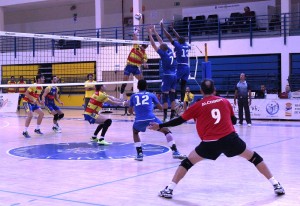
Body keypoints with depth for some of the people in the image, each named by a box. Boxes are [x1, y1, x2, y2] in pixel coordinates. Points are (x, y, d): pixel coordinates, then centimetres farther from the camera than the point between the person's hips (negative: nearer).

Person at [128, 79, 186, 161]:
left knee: (135, 132, 33)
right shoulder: (151, 95, 18)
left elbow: (130, 111, 28)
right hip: (151, 119, -1)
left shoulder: (133, 96, 20)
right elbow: (161, 107, 25)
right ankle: (175, 152, 3)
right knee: (166, 131, 17)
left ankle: (139, 154, 19)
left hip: (139, 121, 1)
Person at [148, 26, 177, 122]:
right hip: (174, 76, 7)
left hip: (167, 76, -7)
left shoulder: (163, 54, -9)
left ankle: (165, 116, -5)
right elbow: (161, 42, 18)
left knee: (165, 97, -3)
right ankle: (172, 116, 8)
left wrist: (150, 34, 3)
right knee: (172, 96, 7)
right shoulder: (170, 51, 8)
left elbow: (153, 45, -5)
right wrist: (154, 32, 24)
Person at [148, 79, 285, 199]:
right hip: (230, 138, 2)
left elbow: (180, 120, 11)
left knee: (188, 162, 13)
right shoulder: (225, 101, 13)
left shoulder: (198, 106, 7)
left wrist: (159, 126, 22)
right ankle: (276, 185, 16)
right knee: (254, 157, 17)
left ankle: (169, 190, 8)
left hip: (210, 143, -1)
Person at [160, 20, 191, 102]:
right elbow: (180, 38, 24)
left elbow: (169, 37, -5)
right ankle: (182, 100, 1)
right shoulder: (186, 46, 10)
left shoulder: (178, 45, -7)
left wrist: (162, 27, 1)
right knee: (183, 85, 5)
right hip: (187, 67, 6)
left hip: (180, 67, -6)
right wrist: (173, 29, 32)